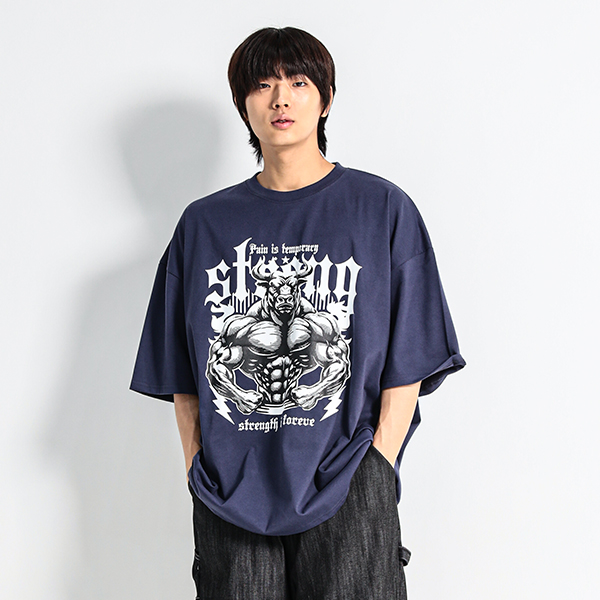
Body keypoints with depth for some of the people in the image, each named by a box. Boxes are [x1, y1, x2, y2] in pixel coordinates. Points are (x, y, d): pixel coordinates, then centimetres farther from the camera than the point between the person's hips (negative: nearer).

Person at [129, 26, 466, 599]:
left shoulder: (382, 209, 3)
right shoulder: (203, 223, 10)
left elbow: (407, 361, 0)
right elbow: (181, 374, 11)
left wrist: (377, 467, -7)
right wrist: (197, 471, 3)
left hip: (344, 489, -2)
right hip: (230, 497, 2)